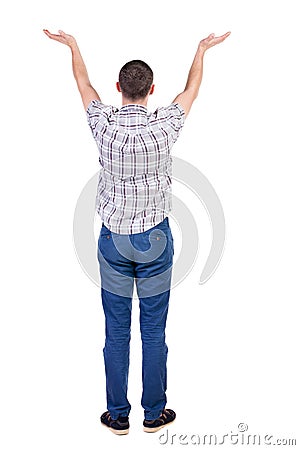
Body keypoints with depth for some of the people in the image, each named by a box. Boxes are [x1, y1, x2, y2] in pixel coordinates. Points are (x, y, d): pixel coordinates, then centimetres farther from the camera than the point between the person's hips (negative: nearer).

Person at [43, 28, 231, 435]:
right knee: (154, 332, 10)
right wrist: (202, 50, 25)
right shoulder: (163, 127, -13)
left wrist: (73, 46, 29)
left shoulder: (104, 125, -10)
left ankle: (118, 415, 23)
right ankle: (154, 414, 24)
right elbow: (191, 90, 7)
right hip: (154, 239, -1)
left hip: (113, 238, 1)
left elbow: (84, 84, 10)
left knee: (116, 332, 10)